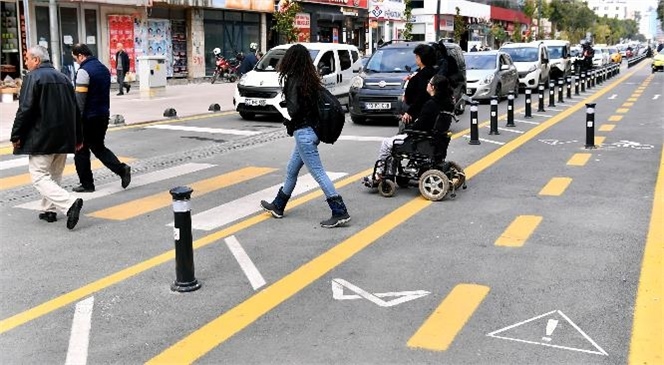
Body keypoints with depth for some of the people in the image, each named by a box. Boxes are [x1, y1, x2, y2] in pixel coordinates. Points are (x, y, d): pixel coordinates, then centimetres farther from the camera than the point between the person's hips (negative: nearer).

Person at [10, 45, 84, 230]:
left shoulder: (33, 77, -8)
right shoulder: (64, 78, 14)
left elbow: (25, 109, -16)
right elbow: (75, 110, 17)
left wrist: (16, 136, -9)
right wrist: (77, 137, 22)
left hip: (41, 138, -7)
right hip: (64, 138, 8)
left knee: (40, 177, -6)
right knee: (54, 176, 19)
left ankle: (70, 204, -23)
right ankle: (49, 210, 23)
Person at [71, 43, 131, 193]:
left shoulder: (84, 71, -16)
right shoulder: (103, 68, 10)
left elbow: (80, 99, -20)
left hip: (88, 117, -8)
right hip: (103, 115, 8)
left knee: (81, 151, 6)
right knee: (98, 147, 19)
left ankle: (87, 184, 12)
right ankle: (122, 169, 1)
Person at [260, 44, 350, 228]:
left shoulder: (294, 81, -15)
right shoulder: (310, 79, 8)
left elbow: (294, 108, -22)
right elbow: (315, 103, 9)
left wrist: (290, 122, -1)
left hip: (303, 132, -9)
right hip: (311, 129, 9)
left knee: (318, 173, -6)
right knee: (291, 170, 21)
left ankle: (340, 213, -5)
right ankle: (278, 206, 35)